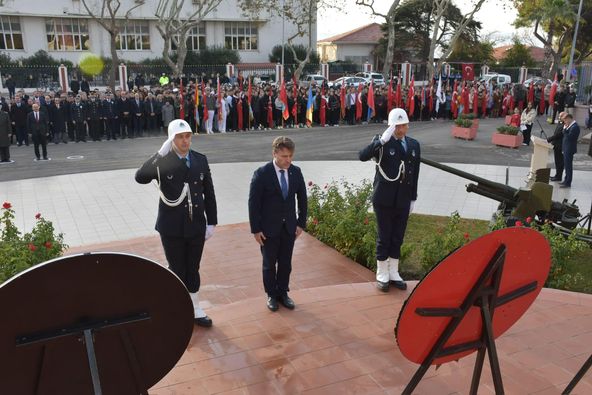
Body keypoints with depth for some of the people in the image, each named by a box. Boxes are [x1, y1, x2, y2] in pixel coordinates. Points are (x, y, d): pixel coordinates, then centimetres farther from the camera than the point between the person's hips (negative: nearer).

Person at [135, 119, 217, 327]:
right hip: (172, 228, -3)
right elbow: (140, 177, -27)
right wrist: (160, 154, -33)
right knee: (176, 271, 11)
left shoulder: (200, 160, 0)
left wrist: (211, 222, 3)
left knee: (193, 270, 16)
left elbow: (209, 193, 4)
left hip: (196, 226, 3)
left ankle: (194, 310, 32)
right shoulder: (163, 161, -10)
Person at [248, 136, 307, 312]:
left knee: (286, 263, 12)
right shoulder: (262, 173, -15)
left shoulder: (296, 171, -3)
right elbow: (253, 203, -11)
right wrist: (255, 229, -11)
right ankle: (271, 295, 28)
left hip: (289, 227, 3)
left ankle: (283, 293, 29)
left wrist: (301, 223, 5)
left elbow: (302, 198, 7)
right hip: (269, 228, -3)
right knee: (269, 264, 11)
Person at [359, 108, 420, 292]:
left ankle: (393, 273, 26)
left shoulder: (414, 144, 7)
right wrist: (382, 140, -33)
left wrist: (413, 198, 11)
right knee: (384, 237, 5)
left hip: (403, 200, 5)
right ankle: (382, 275, 19)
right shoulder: (383, 142, -8)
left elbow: (414, 173, 12)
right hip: (384, 199, -4)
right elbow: (363, 156, -26)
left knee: (397, 238, 12)